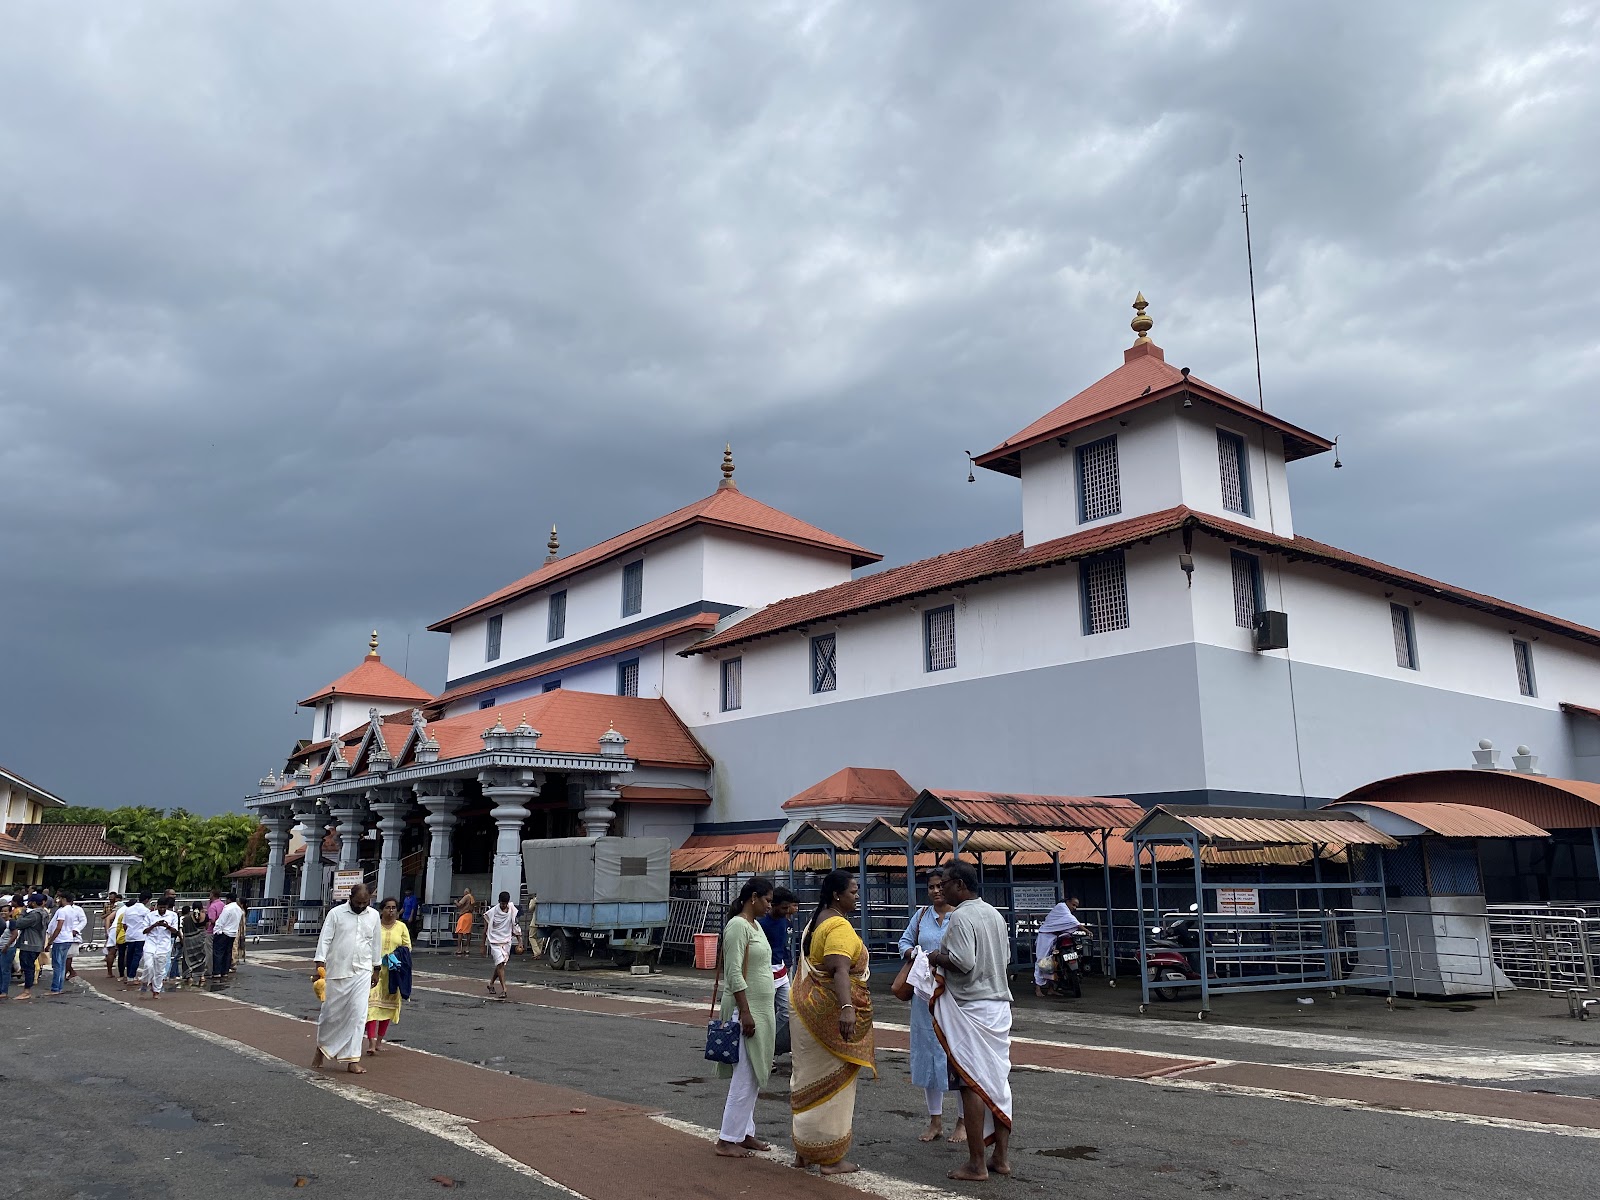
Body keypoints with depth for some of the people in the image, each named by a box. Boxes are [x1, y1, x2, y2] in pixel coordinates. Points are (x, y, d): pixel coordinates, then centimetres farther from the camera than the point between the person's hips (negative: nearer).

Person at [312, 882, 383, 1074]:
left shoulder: (373, 916, 5)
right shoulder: (336, 913, -4)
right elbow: (325, 939, -8)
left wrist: (377, 969, 14)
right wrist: (319, 963, -17)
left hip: (362, 972, 2)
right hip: (337, 971, -2)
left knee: (358, 1014, -5)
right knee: (331, 1013, 8)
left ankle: (352, 1060, 0)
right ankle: (322, 1048, 35)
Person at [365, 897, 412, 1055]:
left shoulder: (401, 927, 7)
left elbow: (408, 947, 9)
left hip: (393, 971, 3)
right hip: (374, 969, -3)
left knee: (388, 1005, 8)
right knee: (372, 1003, -13)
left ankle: (379, 1040, 20)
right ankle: (371, 1042, -16)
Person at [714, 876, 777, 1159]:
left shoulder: (755, 925, 14)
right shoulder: (738, 926, -15)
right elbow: (734, 974, -20)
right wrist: (745, 1012, -23)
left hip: (761, 1009, 10)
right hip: (746, 1009, -10)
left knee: (754, 1076, 13)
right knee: (745, 1077, -6)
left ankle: (745, 1133, 20)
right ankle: (727, 1139, 1)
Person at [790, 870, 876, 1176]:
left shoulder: (816, 920, 12)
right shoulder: (840, 926, -18)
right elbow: (839, 970, -33)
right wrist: (847, 1008, -44)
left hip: (807, 1006, 10)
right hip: (830, 1012, -9)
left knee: (810, 1079, 16)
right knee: (832, 1082, 0)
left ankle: (804, 1150, 25)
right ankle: (830, 1158, 8)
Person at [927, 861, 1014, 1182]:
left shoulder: (960, 917, -15)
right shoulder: (995, 914, 11)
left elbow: (963, 962, -24)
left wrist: (938, 958, -7)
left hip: (970, 1008, -8)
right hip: (999, 1003, 8)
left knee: (972, 1084, -2)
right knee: (998, 1081, 11)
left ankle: (976, 1164, 3)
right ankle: (1001, 1156, 18)